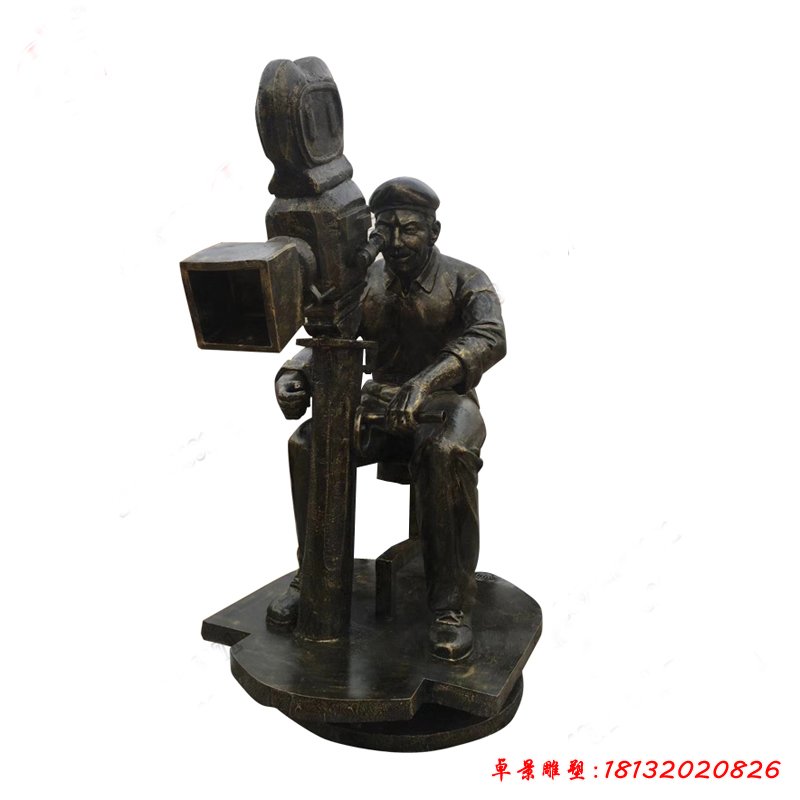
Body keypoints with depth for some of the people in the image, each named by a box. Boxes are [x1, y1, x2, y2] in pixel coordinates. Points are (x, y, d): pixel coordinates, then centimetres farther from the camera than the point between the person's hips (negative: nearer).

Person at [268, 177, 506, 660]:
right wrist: (293, 372, -20)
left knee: (448, 455, -38)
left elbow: (489, 339, -25)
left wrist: (425, 383, -42)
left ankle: (452, 601, -24)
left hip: (447, 403, -3)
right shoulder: (364, 282, 8)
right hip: (380, 402, 4)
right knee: (307, 444, -21)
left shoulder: (466, 282, -5)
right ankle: (314, 576, -3)